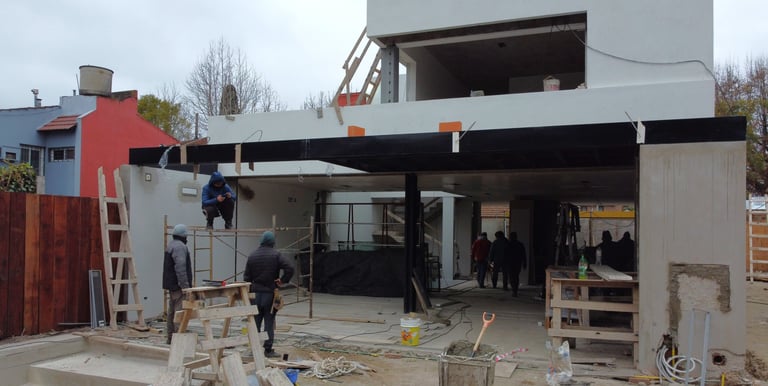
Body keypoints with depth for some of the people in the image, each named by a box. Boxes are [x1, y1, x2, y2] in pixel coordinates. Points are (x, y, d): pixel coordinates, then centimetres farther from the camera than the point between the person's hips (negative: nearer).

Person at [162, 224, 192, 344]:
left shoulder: (171, 245, 18)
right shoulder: (180, 246, -16)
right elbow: (180, 268, -24)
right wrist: (185, 285, -24)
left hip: (172, 284, 11)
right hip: (178, 285, -11)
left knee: (172, 310, 15)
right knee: (180, 311, -10)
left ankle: (170, 337, 22)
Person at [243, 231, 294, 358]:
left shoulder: (252, 256, 6)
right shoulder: (276, 255, -7)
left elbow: (246, 276, 5)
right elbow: (289, 268, -19)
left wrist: (250, 287, 14)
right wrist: (282, 280, -6)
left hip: (255, 293, 4)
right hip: (270, 293, -3)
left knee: (255, 321, 10)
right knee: (269, 322, 1)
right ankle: (268, 349, 3)